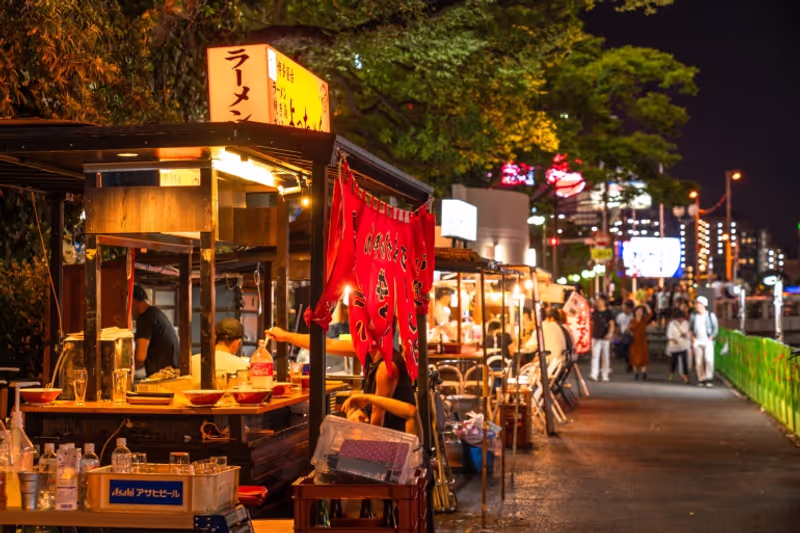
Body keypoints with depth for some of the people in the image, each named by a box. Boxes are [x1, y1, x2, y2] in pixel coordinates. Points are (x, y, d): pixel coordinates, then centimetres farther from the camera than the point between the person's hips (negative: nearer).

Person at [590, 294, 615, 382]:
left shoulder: (608, 312, -2)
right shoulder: (594, 312, 8)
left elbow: (612, 324, -5)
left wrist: (610, 333, -22)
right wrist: (590, 335, 15)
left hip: (605, 338, -2)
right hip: (595, 338, 2)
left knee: (605, 357, 6)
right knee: (595, 356, -8)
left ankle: (605, 375, 14)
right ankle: (594, 374, -15)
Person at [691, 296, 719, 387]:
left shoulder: (711, 315, 2)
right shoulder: (694, 316, 12)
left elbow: (715, 328, 2)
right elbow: (690, 328, 18)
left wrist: (711, 337, -8)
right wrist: (692, 337, 4)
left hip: (708, 341, -3)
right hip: (697, 342, 3)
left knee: (709, 360, -15)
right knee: (698, 362, 1)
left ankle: (709, 379, -11)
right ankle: (701, 379, 7)